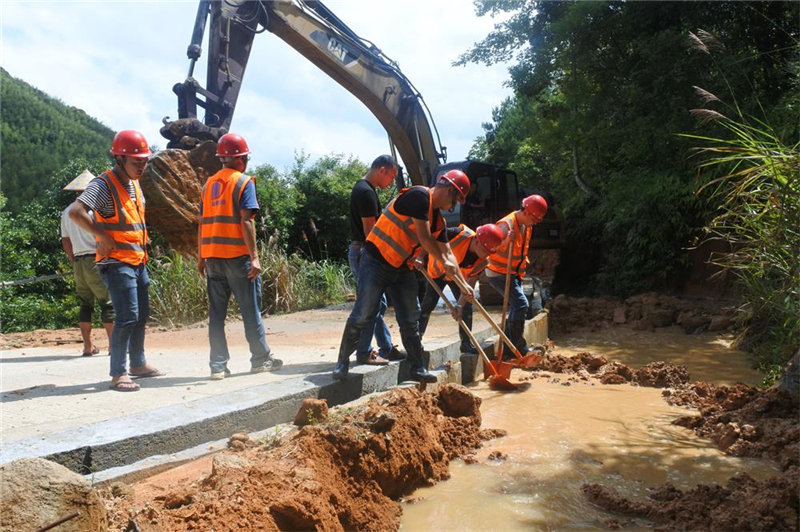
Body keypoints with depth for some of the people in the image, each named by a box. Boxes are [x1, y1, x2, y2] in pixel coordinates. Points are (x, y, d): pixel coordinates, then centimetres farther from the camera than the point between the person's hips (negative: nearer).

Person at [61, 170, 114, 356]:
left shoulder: (66, 213, 13)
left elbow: (65, 242, 17)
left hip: (78, 262, 7)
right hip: (95, 259, -6)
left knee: (85, 304, 11)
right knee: (108, 303, -1)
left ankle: (88, 346, 13)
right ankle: (113, 344, 0)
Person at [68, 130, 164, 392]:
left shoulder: (134, 184, 14)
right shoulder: (104, 184, -15)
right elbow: (75, 212, -29)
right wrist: (102, 235, -22)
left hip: (137, 261, 9)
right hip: (117, 262, -9)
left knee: (141, 315, 15)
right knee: (127, 316, -13)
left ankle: (138, 364, 29)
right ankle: (118, 374, -5)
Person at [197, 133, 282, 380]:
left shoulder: (209, 184, 14)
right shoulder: (243, 182, -4)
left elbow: (202, 222, 13)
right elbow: (246, 221, -13)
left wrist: (201, 256, 18)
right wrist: (255, 256, -14)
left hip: (212, 256, 6)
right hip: (237, 255, -5)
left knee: (216, 312, 7)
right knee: (251, 310, 6)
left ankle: (218, 366, 8)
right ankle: (261, 359, 15)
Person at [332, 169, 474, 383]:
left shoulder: (438, 220, 12)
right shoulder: (419, 196, -15)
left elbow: (447, 253, 15)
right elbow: (424, 237, -18)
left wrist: (463, 283, 11)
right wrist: (444, 261, -5)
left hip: (402, 269, 9)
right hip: (377, 261, -9)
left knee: (410, 319, 10)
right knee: (362, 315, -7)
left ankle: (418, 369, 19)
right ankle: (342, 363, 8)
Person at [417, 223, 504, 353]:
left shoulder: (482, 262, -24)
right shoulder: (458, 234, -39)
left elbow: (469, 285, -22)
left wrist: (460, 304, -33)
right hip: (436, 270, -3)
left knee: (467, 306, -4)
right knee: (428, 304, -8)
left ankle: (466, 343, 8)